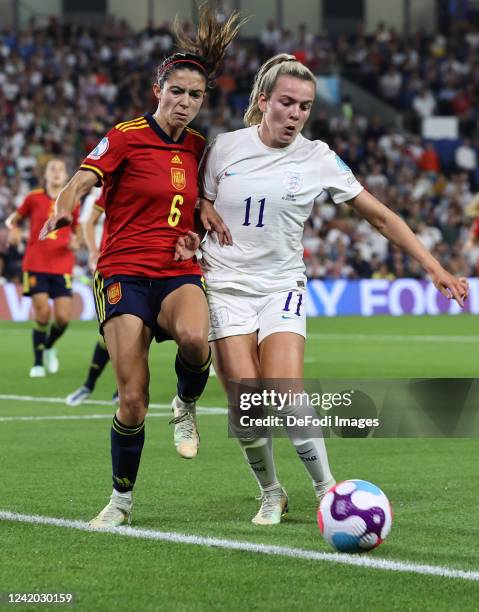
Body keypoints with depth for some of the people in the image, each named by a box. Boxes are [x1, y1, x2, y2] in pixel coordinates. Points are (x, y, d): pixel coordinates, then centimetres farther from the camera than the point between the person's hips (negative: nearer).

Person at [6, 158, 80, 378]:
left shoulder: (72, 202, 7)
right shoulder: (34, 198, 3)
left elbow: (77, 230, 18)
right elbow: (13, 219, 15)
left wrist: (76, 242, -4)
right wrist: (14, 230, -7)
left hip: (62, 267, 2)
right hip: (35, 265, -2)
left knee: (63, 317, -7)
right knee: (42, 312, -12)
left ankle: (49, 347, 26)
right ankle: (38, 362, 6)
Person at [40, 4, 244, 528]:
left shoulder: (198, 148, 10)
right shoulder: (126, 136, -4)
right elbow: (85, 177, -18)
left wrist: (199, 233, 2)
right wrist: (64, 206, -39)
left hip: (179, 273, 3)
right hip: (124, 273, -3)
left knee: (194, 337, -34)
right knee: (132, 400, -10)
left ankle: (186, 406, -2)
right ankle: (121, 499, 12)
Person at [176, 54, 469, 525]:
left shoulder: (318, 159, -3)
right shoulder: (225, 147, -1)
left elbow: (381, 217, 0)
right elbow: (203, 207, 14)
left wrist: (433, 267, -6)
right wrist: (189, 237, -9)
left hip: (281, 287, 0)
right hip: (224, 286, 0)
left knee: (286, 394, -20)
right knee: (246, 404, -10)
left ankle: (325, 486, -4)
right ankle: (270, 494, 13)